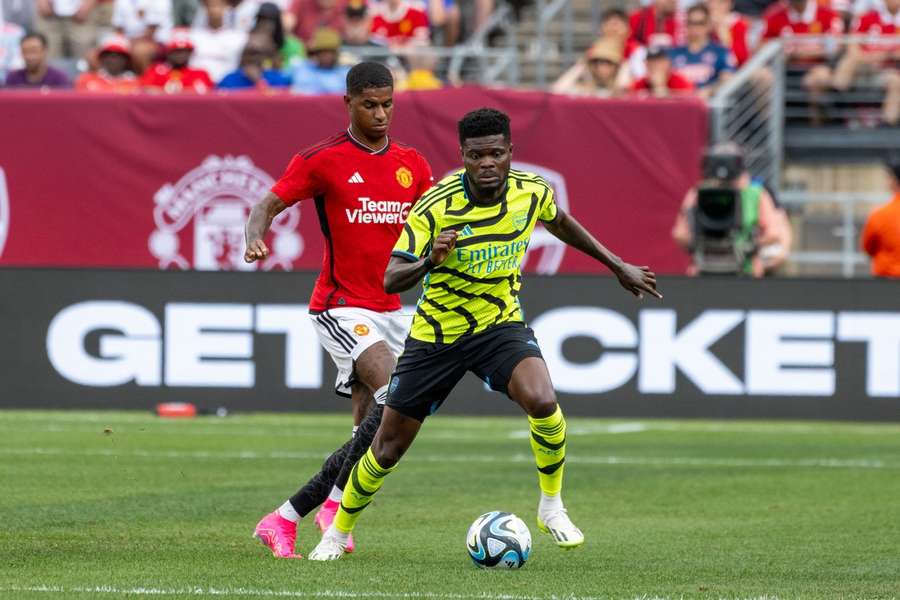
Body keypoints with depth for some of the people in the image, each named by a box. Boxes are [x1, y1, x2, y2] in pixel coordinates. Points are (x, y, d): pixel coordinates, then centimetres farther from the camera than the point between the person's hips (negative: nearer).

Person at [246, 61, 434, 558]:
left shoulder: (412, 164, 9)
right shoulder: (324, 160, -6)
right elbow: (268, 206, -4)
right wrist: (255, 237, -26)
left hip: (392, 309, 6)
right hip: (341, 307, -6)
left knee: (371, 432, 5)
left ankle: (284, 519, 18)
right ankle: (336, 504, -16)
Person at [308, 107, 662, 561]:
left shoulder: (531, 192, -12)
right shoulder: (436, 206, -24)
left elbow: (560, 223, 14)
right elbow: (390, 280, -24)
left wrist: (619, 267, 19)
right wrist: (429, 262, -45)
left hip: (501, 324, 1)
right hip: (436, 333, -1)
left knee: (542, 401, -29)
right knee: (388, 448, 5)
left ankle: (552, 507, -6)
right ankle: (338, 532, 30)